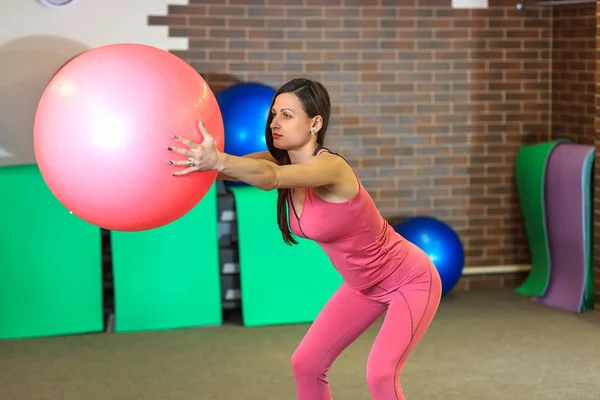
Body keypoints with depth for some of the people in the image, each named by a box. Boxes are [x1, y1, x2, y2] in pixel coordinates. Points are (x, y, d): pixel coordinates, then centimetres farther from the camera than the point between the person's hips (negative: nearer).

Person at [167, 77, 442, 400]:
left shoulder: (330, 166, -31)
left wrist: (218, 161, -68)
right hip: (363, 286, 8)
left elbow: (270, 177, -51)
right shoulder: (280, 161, -8)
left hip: (410, 280, -8)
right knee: (305, 364, 3)